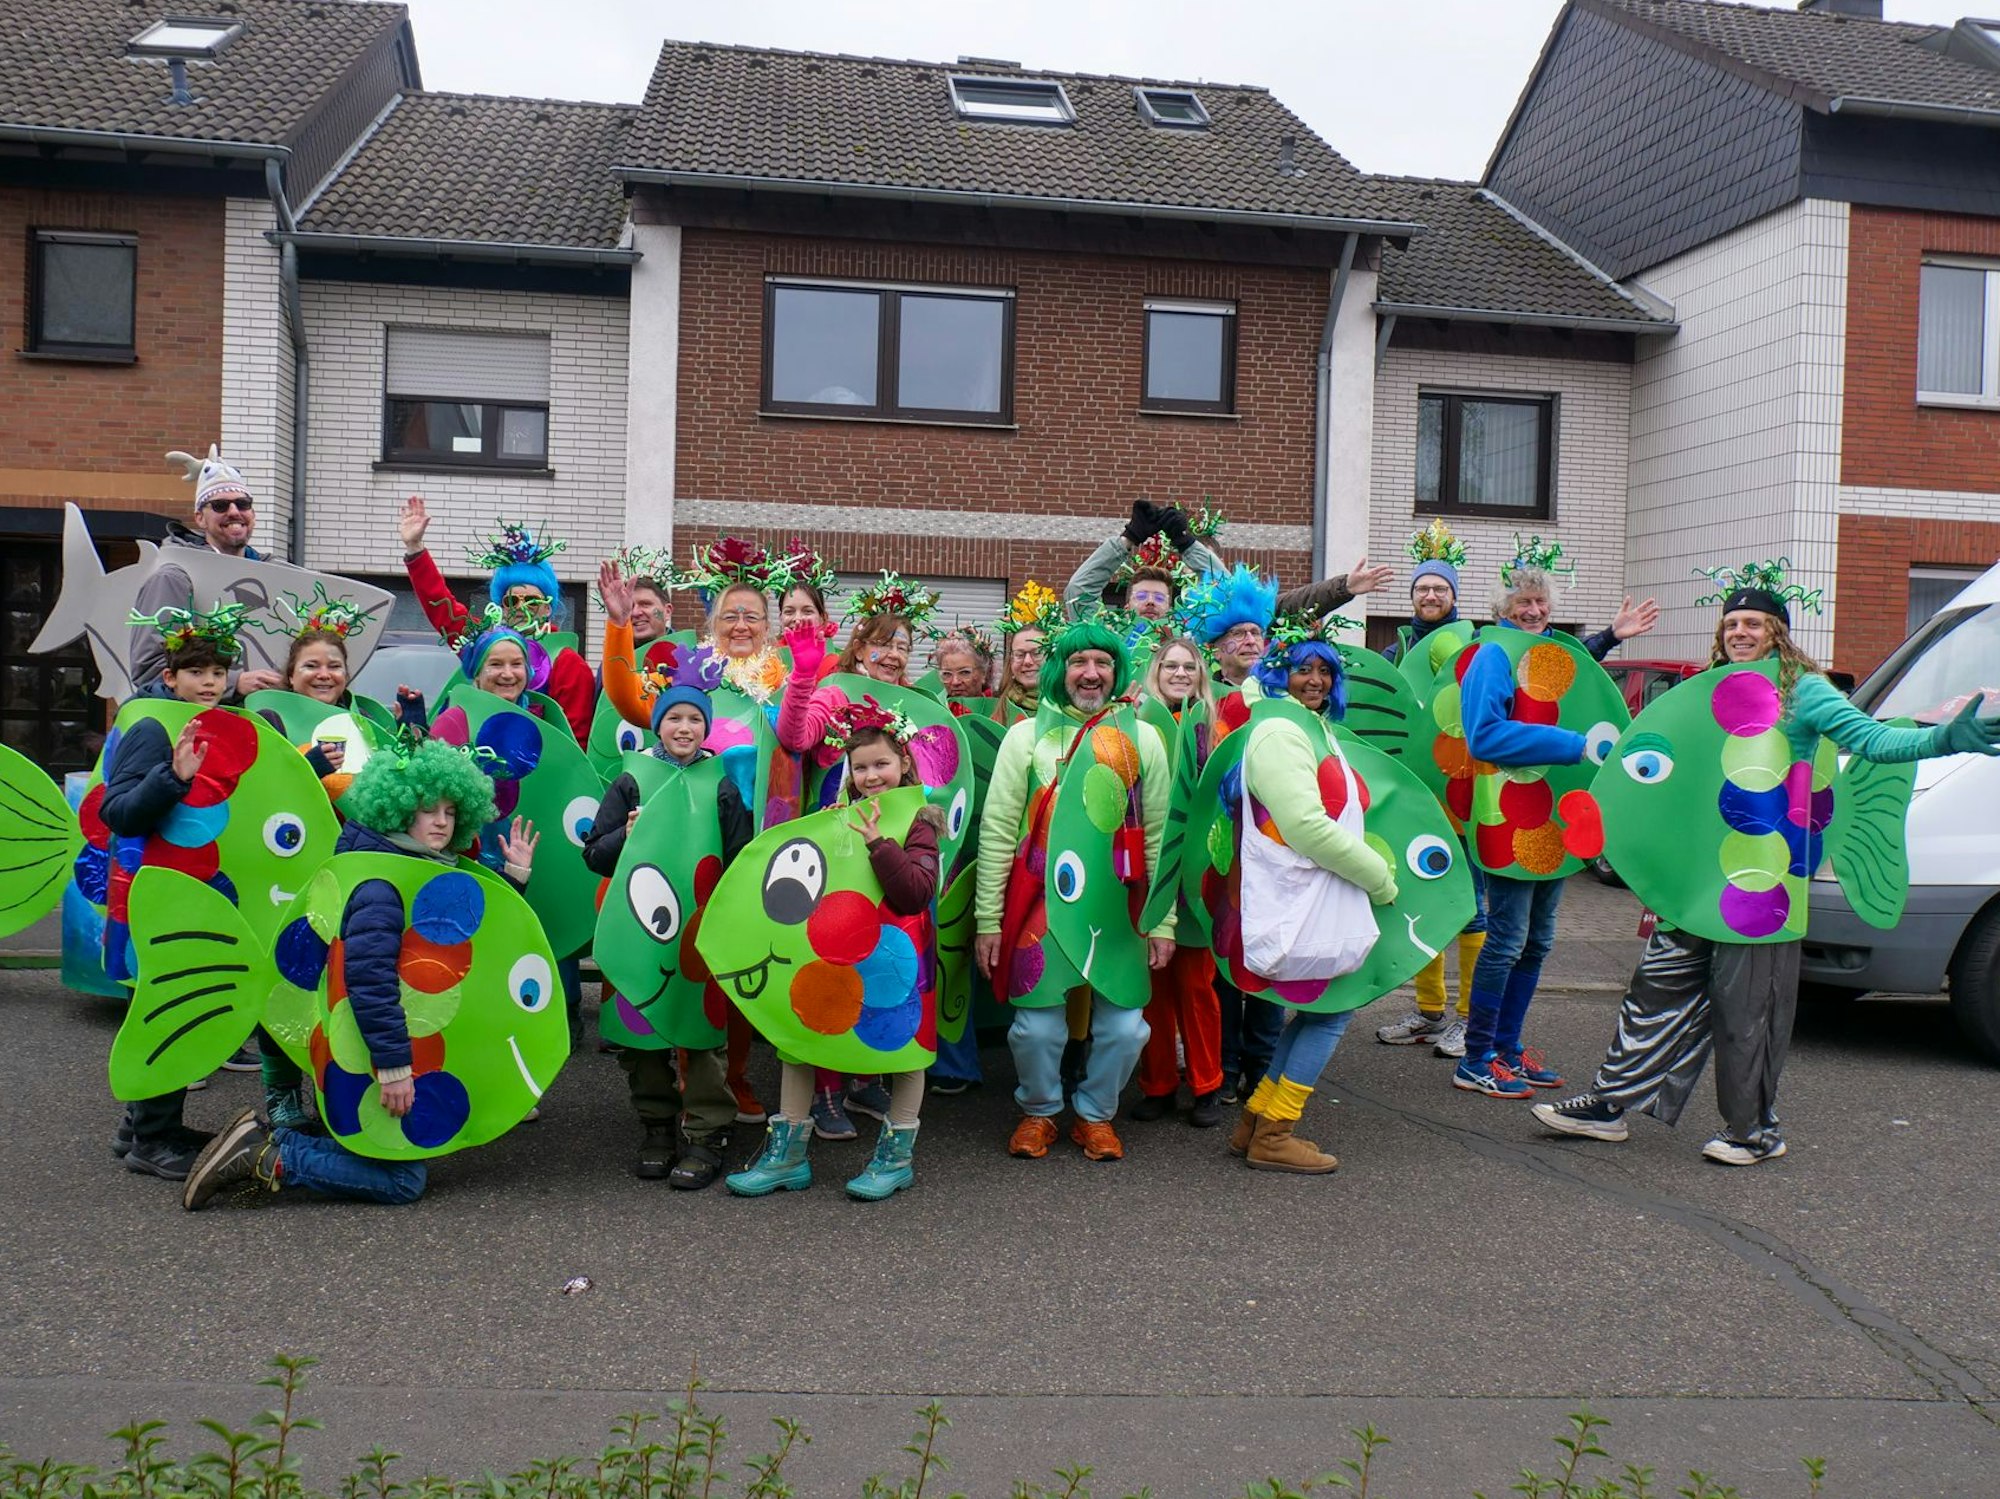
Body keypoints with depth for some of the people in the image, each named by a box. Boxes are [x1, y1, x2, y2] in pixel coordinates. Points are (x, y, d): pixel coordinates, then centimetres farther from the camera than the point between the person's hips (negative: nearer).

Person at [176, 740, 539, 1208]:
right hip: (366, 1050, -10)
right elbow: (368, 972, -29)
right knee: (403, 1180, -6)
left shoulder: (435, 870, 10)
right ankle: (266, 1159, -5)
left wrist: (514, 876, 8)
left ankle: (266, 1138, 12)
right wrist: (393, 1064, -30)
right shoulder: (383, 879, -20)